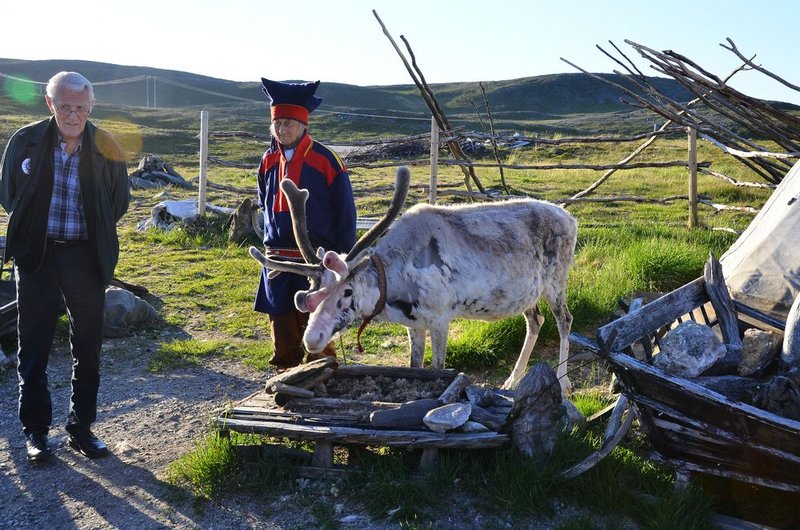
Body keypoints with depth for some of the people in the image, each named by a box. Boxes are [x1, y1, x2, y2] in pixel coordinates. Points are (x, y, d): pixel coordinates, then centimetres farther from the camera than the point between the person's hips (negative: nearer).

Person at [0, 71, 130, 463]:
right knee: (33, 346, 5)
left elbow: (118, 202, 8)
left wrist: (95, 236, 5)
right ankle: (35, 430, 19)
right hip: (36, 255, 0)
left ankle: (81, 427, 22)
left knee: (88, 346, 8)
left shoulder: (106, 150, -4)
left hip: (86, 257, 1)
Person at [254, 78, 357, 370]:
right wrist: (272, 238, 15)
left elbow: (345, 211, -7)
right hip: (277, 257, 5)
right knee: (281, 322, 11)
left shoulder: (325, 160, -10)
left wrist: (342, 257, -7)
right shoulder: (268, 160, 6)